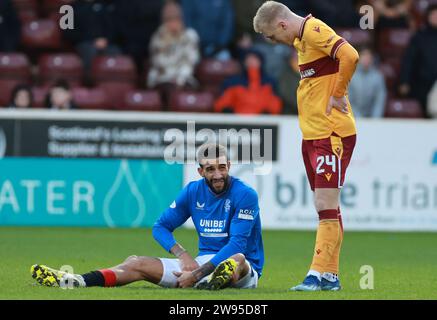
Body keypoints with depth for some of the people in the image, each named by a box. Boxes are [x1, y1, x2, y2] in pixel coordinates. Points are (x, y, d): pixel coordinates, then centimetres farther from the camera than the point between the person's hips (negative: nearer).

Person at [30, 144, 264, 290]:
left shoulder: (245, 195, -14)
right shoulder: (192, 191, 5)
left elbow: (237, 244, -23)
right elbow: (161, 227, 11)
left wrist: (197, 274, -28)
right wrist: (182, 255, -9)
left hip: (245, 272, -5)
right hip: (202, 262, 5)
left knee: (237, 259, -43)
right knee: (136, 263, -8)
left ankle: (221, 280, -77)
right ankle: (76, 282, -24)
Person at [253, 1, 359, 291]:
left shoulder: (315, 31, -14)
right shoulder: (301, 39, 15)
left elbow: (350, 56, -28)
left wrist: (338, 95, -18)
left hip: (332, 134, -10)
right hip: (313, 134, 10)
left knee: (326, 205, -10)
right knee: (325, 207, 11)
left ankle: (320, 275, -10)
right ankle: (330, 275, 14)